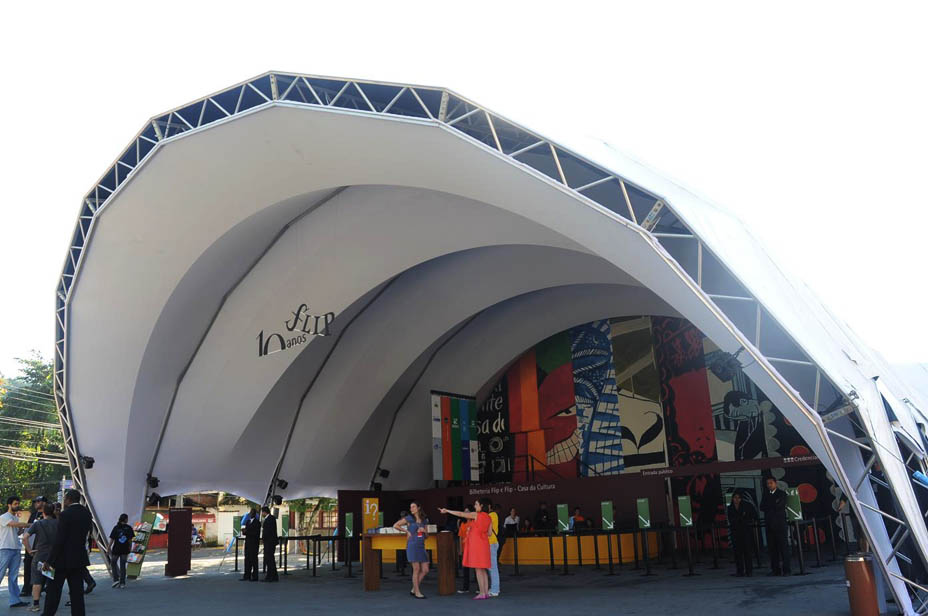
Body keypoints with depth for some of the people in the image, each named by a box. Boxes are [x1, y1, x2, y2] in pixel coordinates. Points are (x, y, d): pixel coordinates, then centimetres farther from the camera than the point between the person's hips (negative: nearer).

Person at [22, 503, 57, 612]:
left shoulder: (37, 523, -6)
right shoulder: (58, 523, -1)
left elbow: (25, 537, -15)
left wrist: (29, 550, -6)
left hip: (39, 555, -2)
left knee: (37, 580, 6)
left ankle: (35, 604, 6)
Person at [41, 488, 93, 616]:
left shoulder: (65, 514, -14)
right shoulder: (87, 513, 7)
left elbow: (59, 540, -17)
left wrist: (49, 561, -13)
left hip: (63, 559, -6)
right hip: (80, 559, 6)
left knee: (53, 591, 6)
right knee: (77, 592, 8)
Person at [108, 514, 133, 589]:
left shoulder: (116, 528, -5)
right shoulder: (129, 528, -3)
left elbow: (112, 539, -6)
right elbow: (130, 540, -1)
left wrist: (109, 548, 4)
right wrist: (130, 548, 11)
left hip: (116, 549, -1)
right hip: (125, 549, 1)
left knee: (114, 563, 17)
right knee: (122, 565, 7)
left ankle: (116, 579, 5)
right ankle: (122, 583, 7)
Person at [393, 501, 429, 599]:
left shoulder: (424, 520, 12)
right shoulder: (409, 519, -1)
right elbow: (395, 525, -2)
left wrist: (424, 530, -3)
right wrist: (407, 531, -4)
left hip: (422, 546, 6)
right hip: (413, 546, -5)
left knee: (425, 570, 2)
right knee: (416, 569, -4)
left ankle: (414, 589, 16)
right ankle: (417, 592, 5)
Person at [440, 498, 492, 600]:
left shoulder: (476, 515, -8)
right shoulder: (489, 518, 10)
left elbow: (460, 514, -4)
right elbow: (489, 533, 9)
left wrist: (447, 511, 4)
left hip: (476, 543, -7)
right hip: (484, 543, 7)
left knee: (478, 569, -3)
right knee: (483, 569, 12)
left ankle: (482, 593, -2)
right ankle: (486, 592, 13)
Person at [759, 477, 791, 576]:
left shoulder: (782, 494, 2)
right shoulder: (766, 494, 16)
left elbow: (778, 506, -12)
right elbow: (762, 507, 5)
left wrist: (767, 506, 0)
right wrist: (773, 506, -5)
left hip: (780, 524, -4)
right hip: (769, 525, 4)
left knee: (783, 547, -5)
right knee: (772, 548, 3)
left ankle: (786, 570, -2)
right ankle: (775, 570, 6)